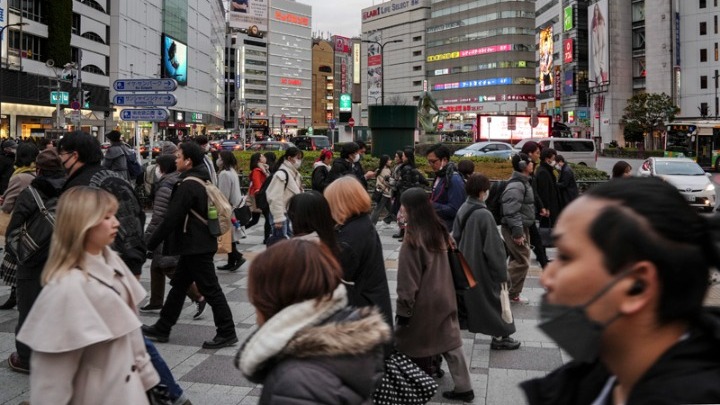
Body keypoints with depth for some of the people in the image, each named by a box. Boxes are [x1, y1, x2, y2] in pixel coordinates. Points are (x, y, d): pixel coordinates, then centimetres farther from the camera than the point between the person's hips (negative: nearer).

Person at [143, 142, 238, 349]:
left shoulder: (188, 185, -19)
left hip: (196, 246, -10)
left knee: (210, 289, -3)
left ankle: (227, 332, 4)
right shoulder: (202, 181, 11)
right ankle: (162, 329, 26)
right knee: (178, 286, 16)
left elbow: (171, 219, -20)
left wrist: (150, 244, -12)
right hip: (199, 244, 10)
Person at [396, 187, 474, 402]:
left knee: (407, 344, 12)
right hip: (444, 298, 7)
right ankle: (463, 388, 17)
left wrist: (403, 310, -10)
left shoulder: (413, 239, -22)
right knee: (450, 342, 13)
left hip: (422, 302, -7)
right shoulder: (439, 230, 0)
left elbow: (408, 280, -18)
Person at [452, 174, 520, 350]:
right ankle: (499, 337, 22)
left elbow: (456, 238, 8)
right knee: (492, 299, 9)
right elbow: (494, 247, -21)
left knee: (466, 298, 19)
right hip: (482, 269, -7)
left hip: (465, 268, 7)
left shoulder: (462, 211, -1)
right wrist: (502, 274, -13)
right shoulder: (484, 215, -24)